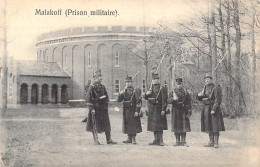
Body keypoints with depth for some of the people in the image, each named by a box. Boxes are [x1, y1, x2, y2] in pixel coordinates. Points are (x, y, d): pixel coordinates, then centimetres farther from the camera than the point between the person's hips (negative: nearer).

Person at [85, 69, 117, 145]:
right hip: (95, 109, -6)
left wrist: (106, 106, 12)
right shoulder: (91, 87, -9)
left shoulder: (102, 86, 11)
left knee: (107, 124, 5)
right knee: (95, 125, 2)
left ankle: (109, 140, 11)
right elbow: (88, 99, -13)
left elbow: (106, 97, 19)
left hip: (103, 109, 6)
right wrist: (91, 109, -17)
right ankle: (96, 140, 12)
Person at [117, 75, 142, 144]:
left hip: (132, 110, -6)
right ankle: (129, 139, 18)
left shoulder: (135, 90, -8)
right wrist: (121, 94, -13)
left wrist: (137, 111, -17)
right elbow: (119, 100, 7)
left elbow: (138, 101, -12)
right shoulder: (124, 90, 9)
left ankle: (133, 139, 2)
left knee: (133, 124, -4)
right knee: (127, 124, 9)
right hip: (126, 110, 6)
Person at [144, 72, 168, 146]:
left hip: (158, 109, -7)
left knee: (159, 125, -7)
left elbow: (164, 100, -14)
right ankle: (156, 140, 18)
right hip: (151, 109, 7)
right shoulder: (151, 87, 14)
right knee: (153, 125, 10)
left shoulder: (162, 88, -8)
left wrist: (163, 110, -19)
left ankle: (161, 141, -2)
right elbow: (146, 98, 17)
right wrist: (146, 94, -5)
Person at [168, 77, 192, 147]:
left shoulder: (185, 92, 3)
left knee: (184, 126, -1)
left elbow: (189, 103, 1)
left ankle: (183, 141, 7)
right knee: (176, 127, 3)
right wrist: (173, 98, -23)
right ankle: (177, 141, 11)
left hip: (183, 112, -1)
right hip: (175, 112, 1)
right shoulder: (173, 92, 7)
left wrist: (189, 113, -5)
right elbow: (168, 100, -1)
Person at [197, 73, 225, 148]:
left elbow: (217, 100, -14)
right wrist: (199, 95, -2)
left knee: (215, 126, -7)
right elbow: (200, 99, 21)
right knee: (209, 126, 9)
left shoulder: (216, 88, -7)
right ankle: (211, 142, 15)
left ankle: (216, 142, -5)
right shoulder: (205, 88, 15)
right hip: (206, 109, 7)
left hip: (213, 109, -7)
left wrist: (214, 109, -22)